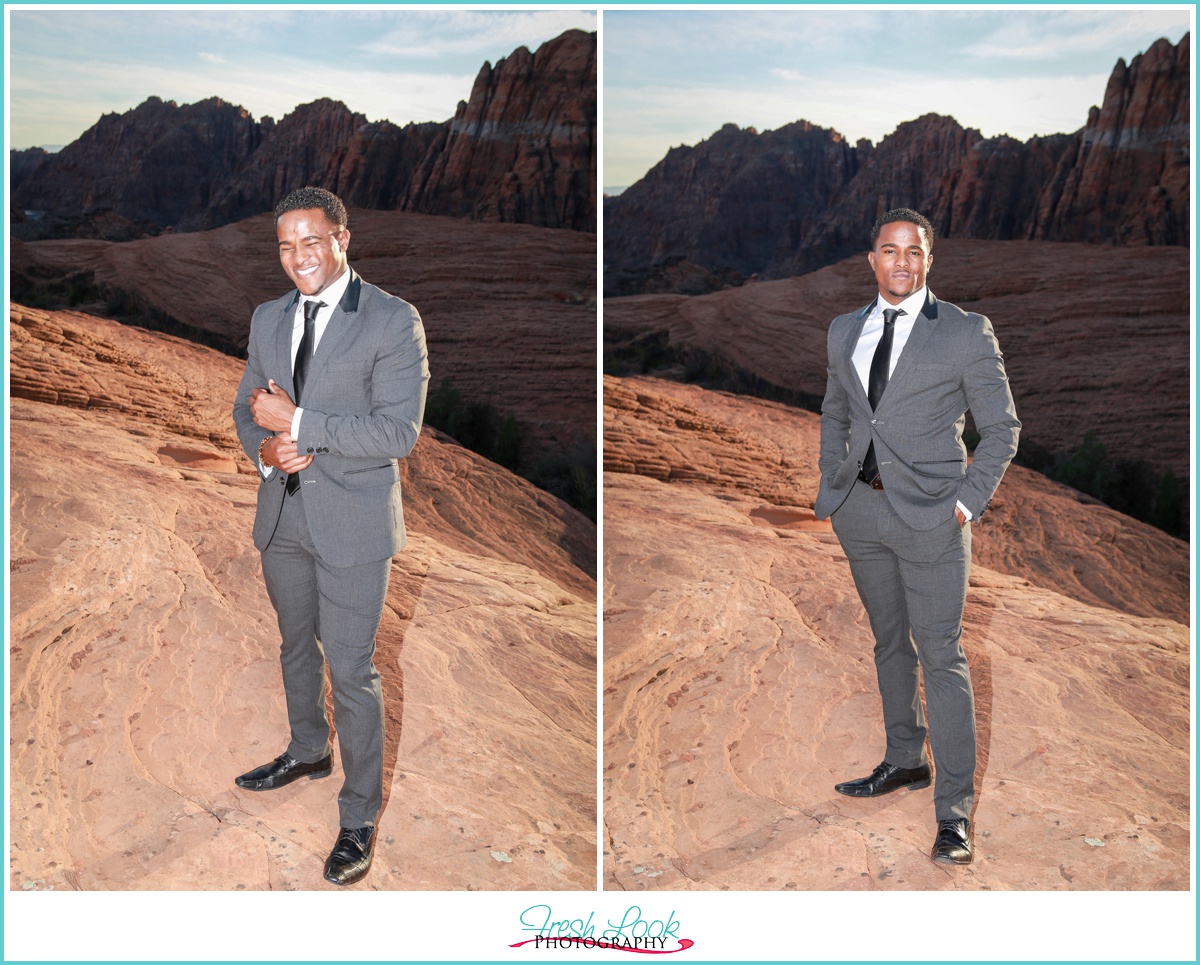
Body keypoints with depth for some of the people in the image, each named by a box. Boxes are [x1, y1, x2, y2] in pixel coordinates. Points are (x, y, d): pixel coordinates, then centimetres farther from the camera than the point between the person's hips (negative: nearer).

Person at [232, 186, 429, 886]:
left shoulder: (394, 321, -13)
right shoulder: (268, 319, 7)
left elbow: (398, 432, -20)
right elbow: (248, 408, 14)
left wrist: (296, 422, -21)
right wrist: (265, 447, -9)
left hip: (353, 523, -6)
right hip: (283, 516, 6)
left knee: (352, 672, 0)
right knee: (297, 647, 24)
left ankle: (360, 819, 14)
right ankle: (309, 752, 48)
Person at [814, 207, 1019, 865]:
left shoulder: (967, 333, -4)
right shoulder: (844, 331, 11)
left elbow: (1002, 427, 0)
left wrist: (969, 501, -9)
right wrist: (830, 488, 11)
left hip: (930, 514, -5)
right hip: (861, 509, 5)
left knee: (940, 656, -4)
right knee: (889, 643, 17)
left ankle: (954, 810, 2)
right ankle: (905, 761, 34)